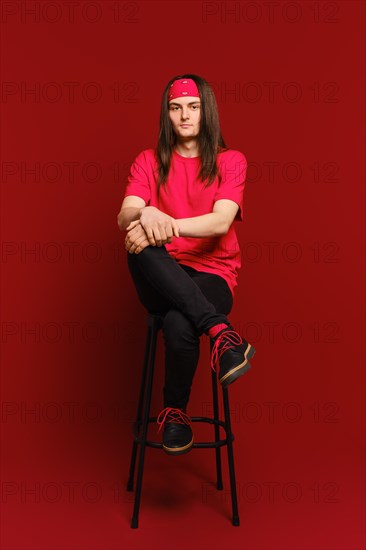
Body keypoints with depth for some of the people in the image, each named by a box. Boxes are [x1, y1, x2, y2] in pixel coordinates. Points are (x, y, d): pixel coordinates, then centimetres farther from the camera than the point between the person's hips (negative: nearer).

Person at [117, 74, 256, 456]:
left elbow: (220, 222, -11)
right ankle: (221, 332, -36)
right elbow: (125, 217, -5)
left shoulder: (230, 161, 8)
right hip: (161, 279, 2)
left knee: (179, 323, -35)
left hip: (212, 273, -1)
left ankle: (175, 413, -8)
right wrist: (146, 215, -30)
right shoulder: (149, 161, 12)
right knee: (139, 249, -34)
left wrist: (164, 225, -27)